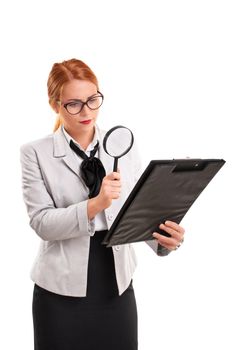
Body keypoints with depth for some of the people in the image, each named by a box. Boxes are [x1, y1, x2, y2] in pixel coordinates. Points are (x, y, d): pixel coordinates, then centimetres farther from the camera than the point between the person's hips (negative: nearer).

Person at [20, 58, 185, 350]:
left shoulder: (124, 147, 3)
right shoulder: (36, 153, -4)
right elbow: (41, 222, -13)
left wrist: (162, 237, -22)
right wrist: (95, 205, -27)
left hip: (118, 286, 3)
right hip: (63, 290, -2)